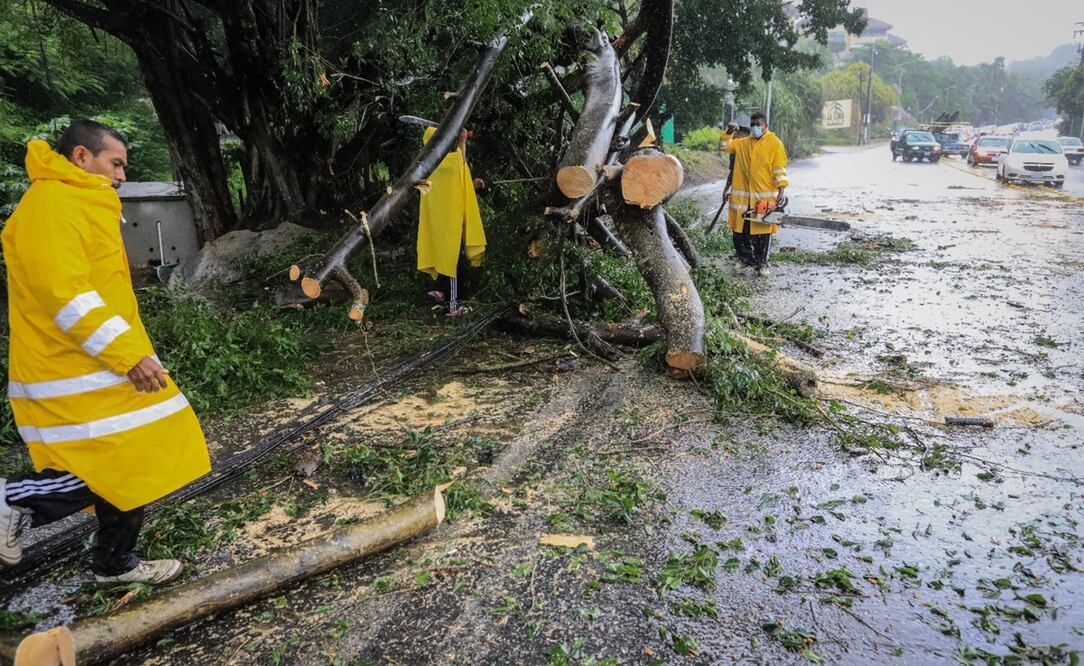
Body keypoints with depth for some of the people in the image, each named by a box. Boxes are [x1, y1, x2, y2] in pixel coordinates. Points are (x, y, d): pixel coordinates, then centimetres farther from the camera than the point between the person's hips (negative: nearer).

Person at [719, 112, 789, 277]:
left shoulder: (775, 143, -2)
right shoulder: (743, 143, 12)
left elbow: (780, 169, -6)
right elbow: (724, 146, 16)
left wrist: (782, 191, -14)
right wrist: (729, 132, -3)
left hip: (765, 197, -4)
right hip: (742, 196, 4)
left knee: (763, 232, 1)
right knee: (740, 231, 9)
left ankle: (761, 264, 12)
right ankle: (744, 258, 26)